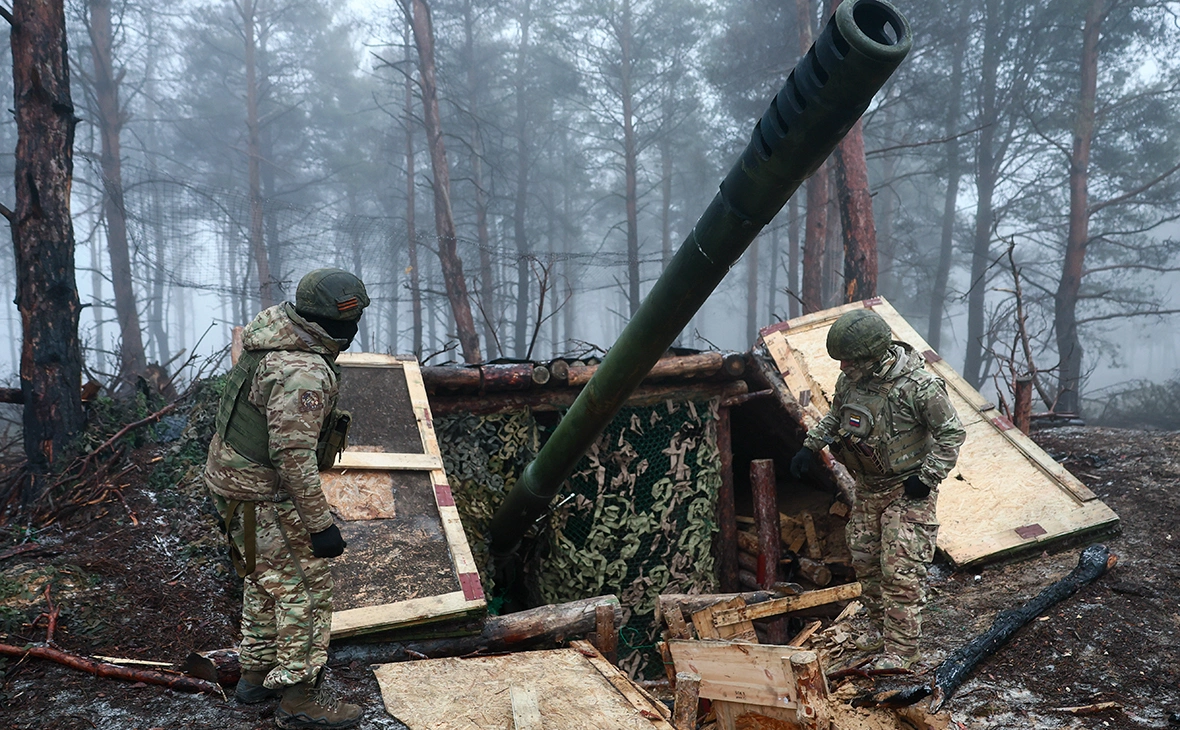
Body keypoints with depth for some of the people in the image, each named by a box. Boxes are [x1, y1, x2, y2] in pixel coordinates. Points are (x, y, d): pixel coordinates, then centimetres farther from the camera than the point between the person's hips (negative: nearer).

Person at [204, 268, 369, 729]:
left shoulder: (271, 330, 3)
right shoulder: (303, 374, -29)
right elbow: (293, 456, -30)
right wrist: (319, 524, -24)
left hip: (232, 479, 10)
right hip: (264, 499, -10)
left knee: (266, 582, 23)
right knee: (304, 588, 3)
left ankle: (256, 675, 37)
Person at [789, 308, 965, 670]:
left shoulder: (919, 386, -23)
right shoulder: (850, 379, -4)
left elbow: (952, 434, -14)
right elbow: (834, 416, 16)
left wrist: (928, 477, -18)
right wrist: (809, 447, 5)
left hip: (908, 490, -7)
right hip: (868, 488, 7)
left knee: (900, 569, -7)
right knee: (864, 559, 15)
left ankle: (902, 647, 4)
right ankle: (879, 625, 35)